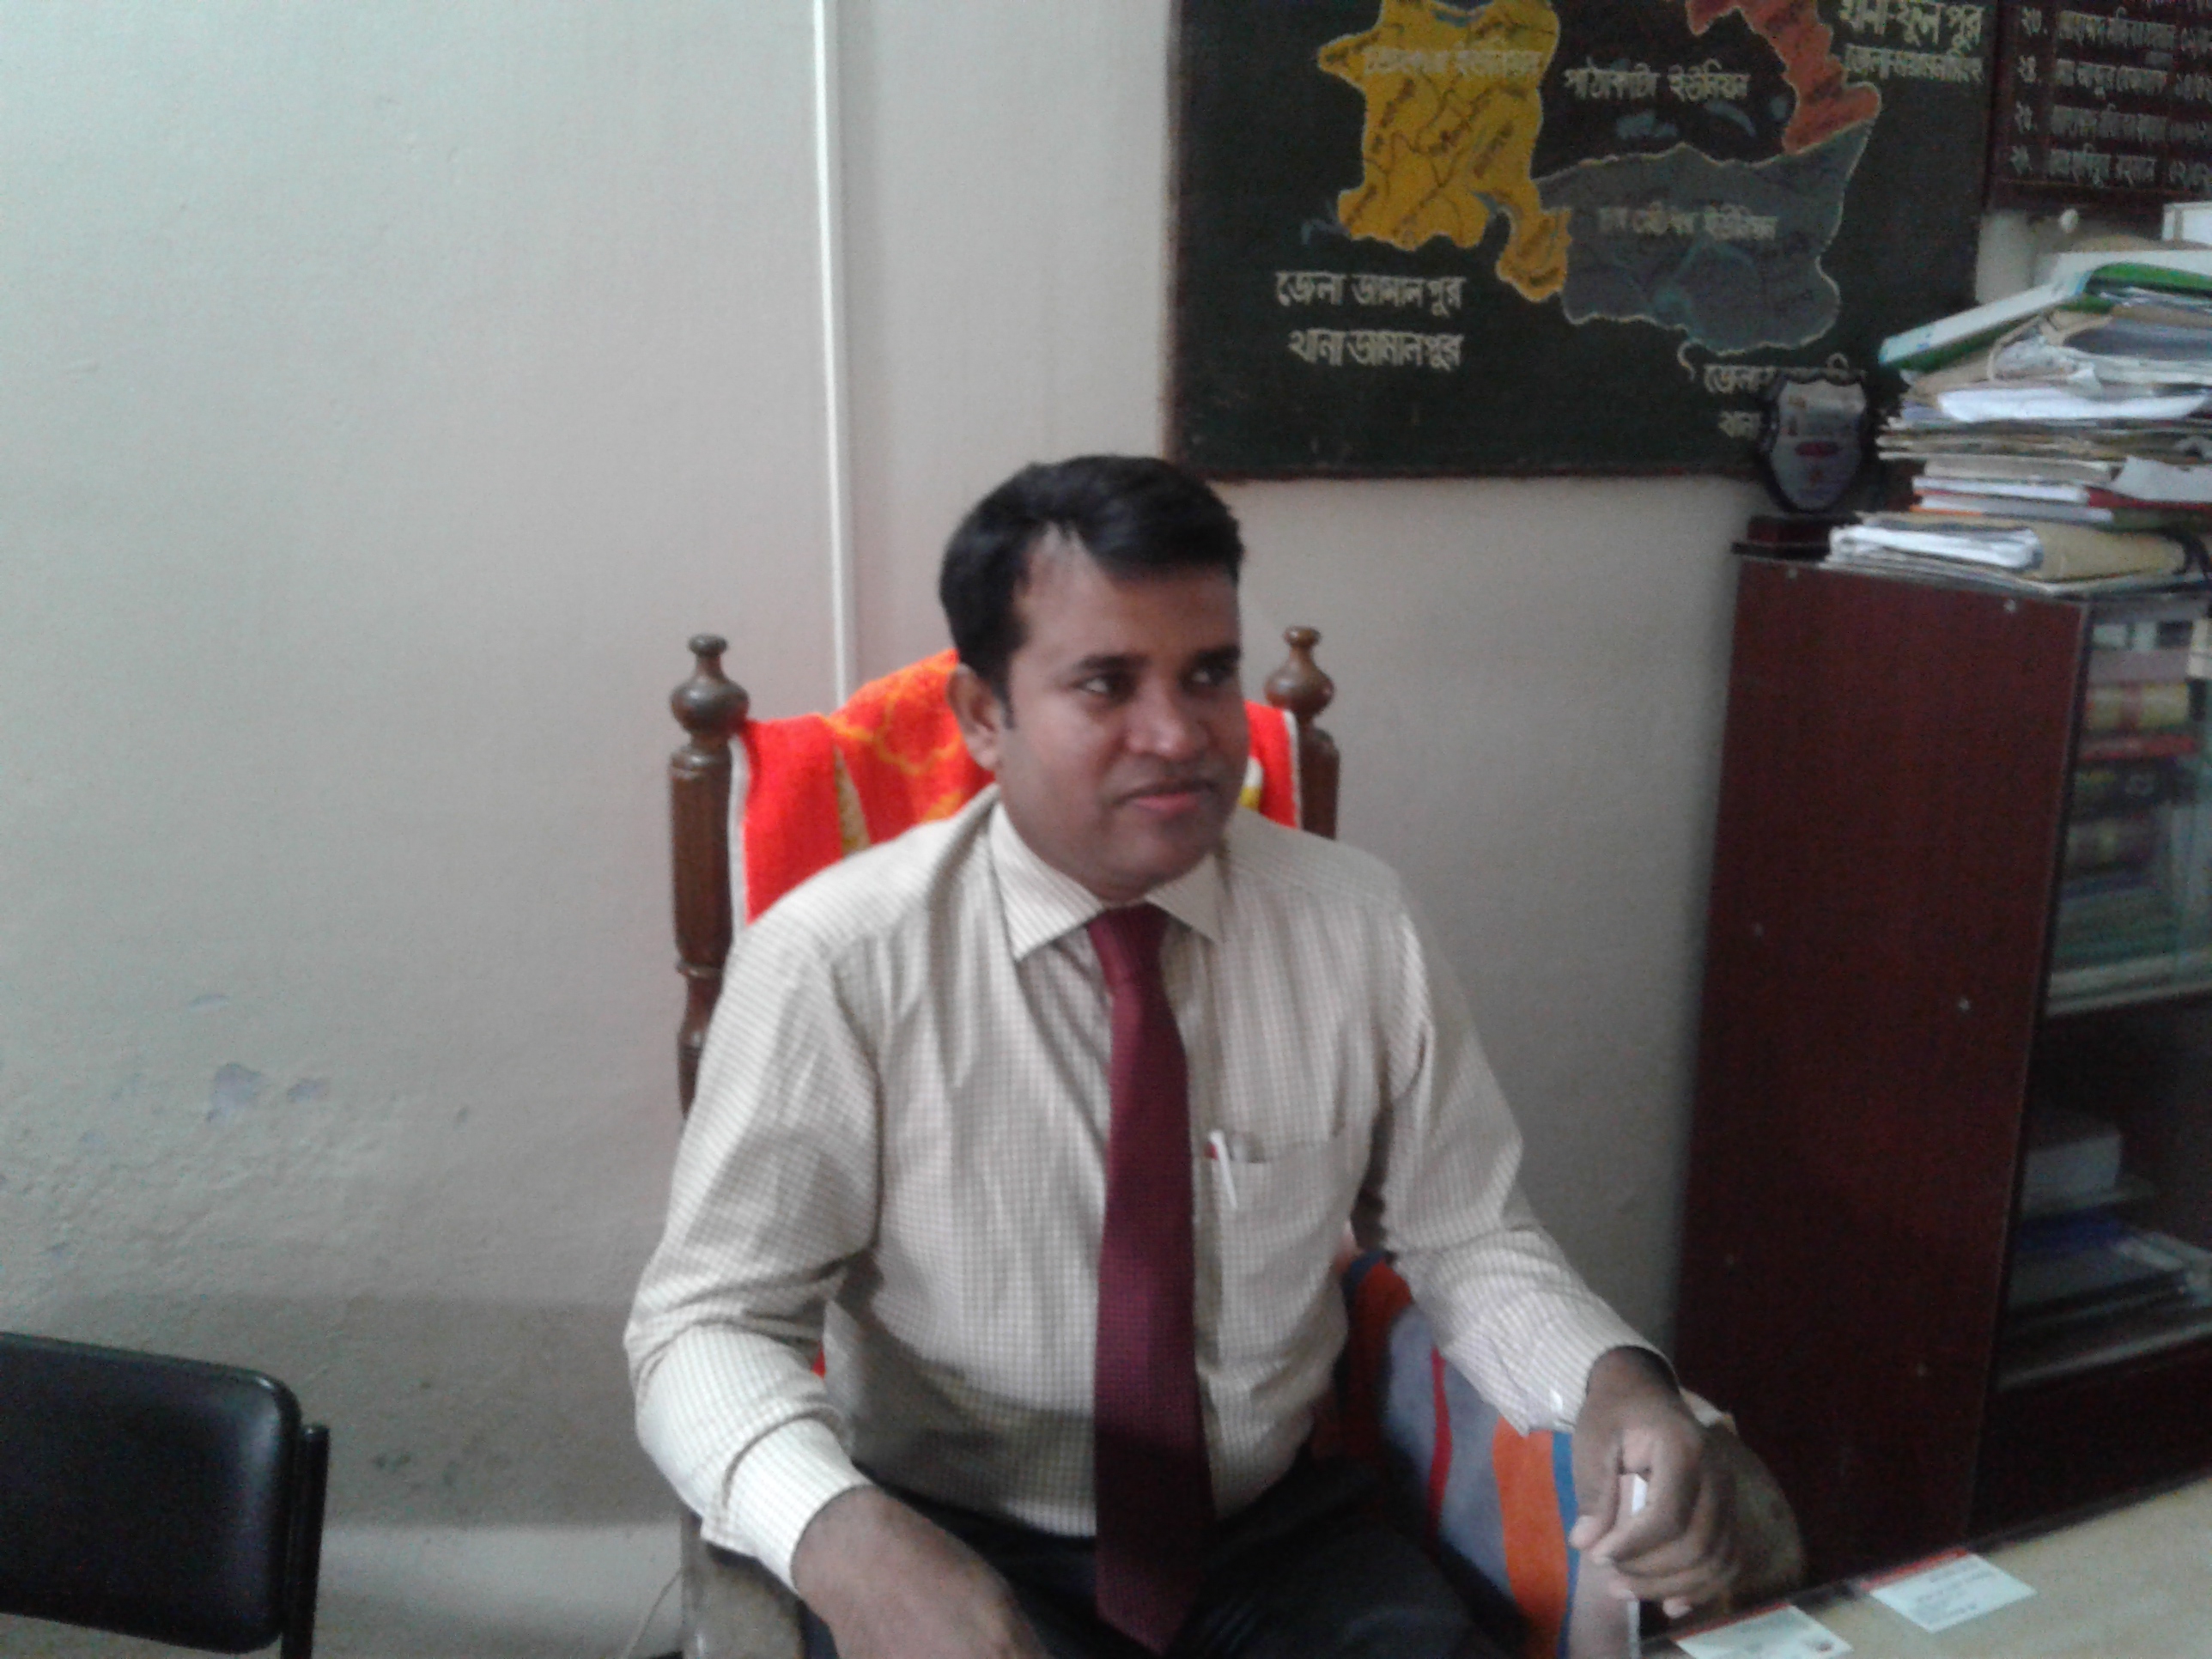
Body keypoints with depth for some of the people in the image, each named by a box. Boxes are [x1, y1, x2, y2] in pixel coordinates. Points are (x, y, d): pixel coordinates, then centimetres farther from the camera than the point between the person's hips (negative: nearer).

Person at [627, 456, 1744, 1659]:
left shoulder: (1359, 928, -6)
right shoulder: (834, 962, -15)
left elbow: (1468, 1241, 2)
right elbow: (709, 1322, -12)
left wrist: (1611, 1380, -19)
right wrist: (840, 1535, -32)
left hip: (1279, 1534, 3)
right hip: (961, 1554, -2)